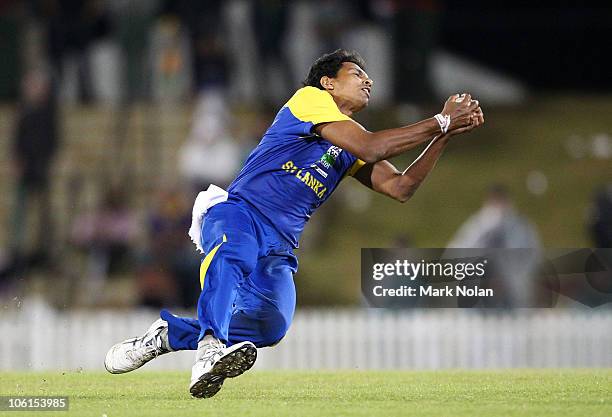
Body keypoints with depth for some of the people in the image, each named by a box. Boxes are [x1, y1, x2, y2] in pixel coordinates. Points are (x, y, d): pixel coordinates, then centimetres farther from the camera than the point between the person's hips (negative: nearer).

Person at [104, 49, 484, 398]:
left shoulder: (350, 150, 26)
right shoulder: (310, 98, 3)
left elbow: (401, 187, 16)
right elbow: (369, 149, -9)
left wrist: (445, 135, 9)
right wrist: (441, 123, -4)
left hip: (279, 248, 8)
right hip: (237, 214, -8)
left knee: (274, 324, -18)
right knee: (233, 256, -41)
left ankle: (169, 334, -7)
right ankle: (210, 350, -63)